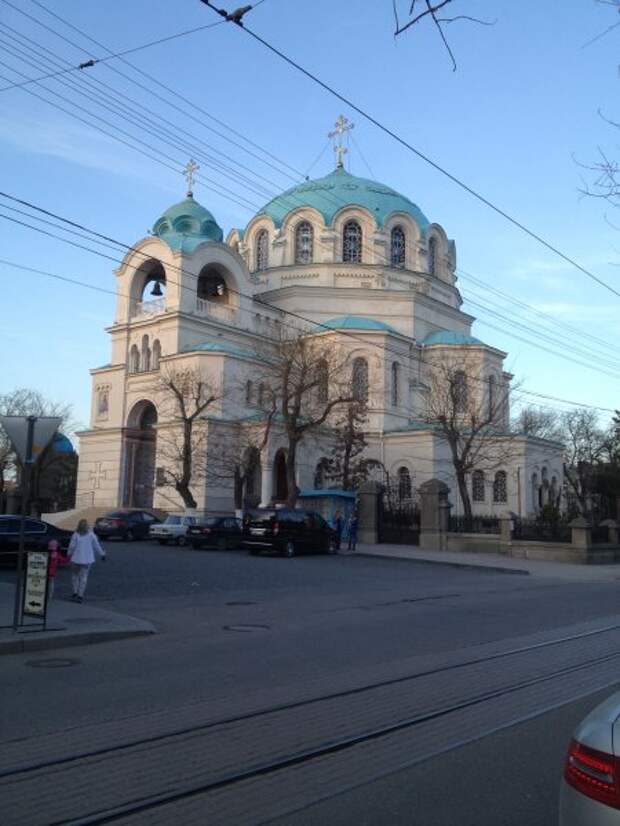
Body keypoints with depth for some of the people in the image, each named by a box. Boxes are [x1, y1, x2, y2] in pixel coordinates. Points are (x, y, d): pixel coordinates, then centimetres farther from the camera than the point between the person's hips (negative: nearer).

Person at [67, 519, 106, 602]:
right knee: (83, 577, 6)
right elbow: (97, 546, 1)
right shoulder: (91, 535, -4)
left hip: (76, 558, -1)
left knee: (75, 575, 17)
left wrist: (69, 554, 10)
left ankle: (75, 592, 12)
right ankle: (80, 595, 4)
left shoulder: (76, 535, -10)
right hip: (87, 559, 1)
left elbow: (72, 546, -7)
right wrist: (102, 554, 11)